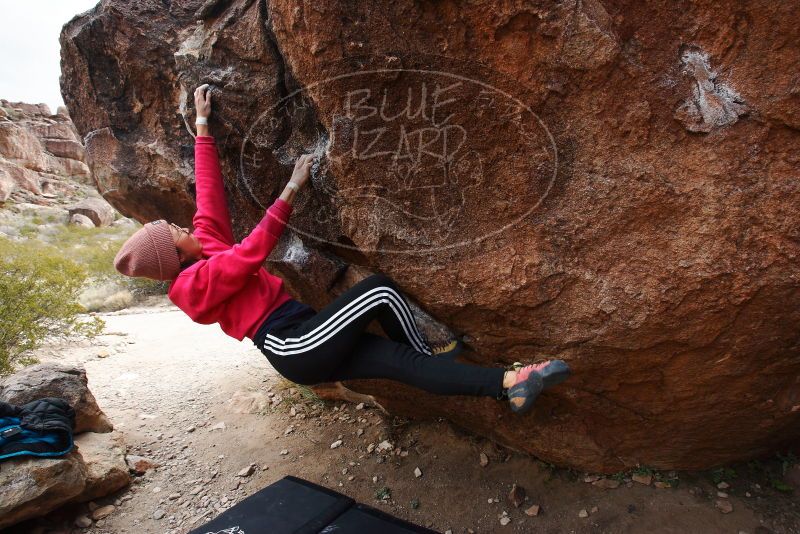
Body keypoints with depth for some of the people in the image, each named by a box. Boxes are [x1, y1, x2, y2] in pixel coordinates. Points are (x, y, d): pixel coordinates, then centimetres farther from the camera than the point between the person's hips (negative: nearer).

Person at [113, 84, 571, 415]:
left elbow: (209, 192, 17)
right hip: (295, 346, -9)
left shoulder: (204, 246, 19)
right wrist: (293, 187, -13)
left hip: (304, 350, 9)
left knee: (407, 361, -5)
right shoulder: (195, 281, -7)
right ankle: (429, 349, -2)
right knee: (380, 287, -19)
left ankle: (508, 384, -9)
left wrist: (203, 123, 19)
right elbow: (255, 249, -16)